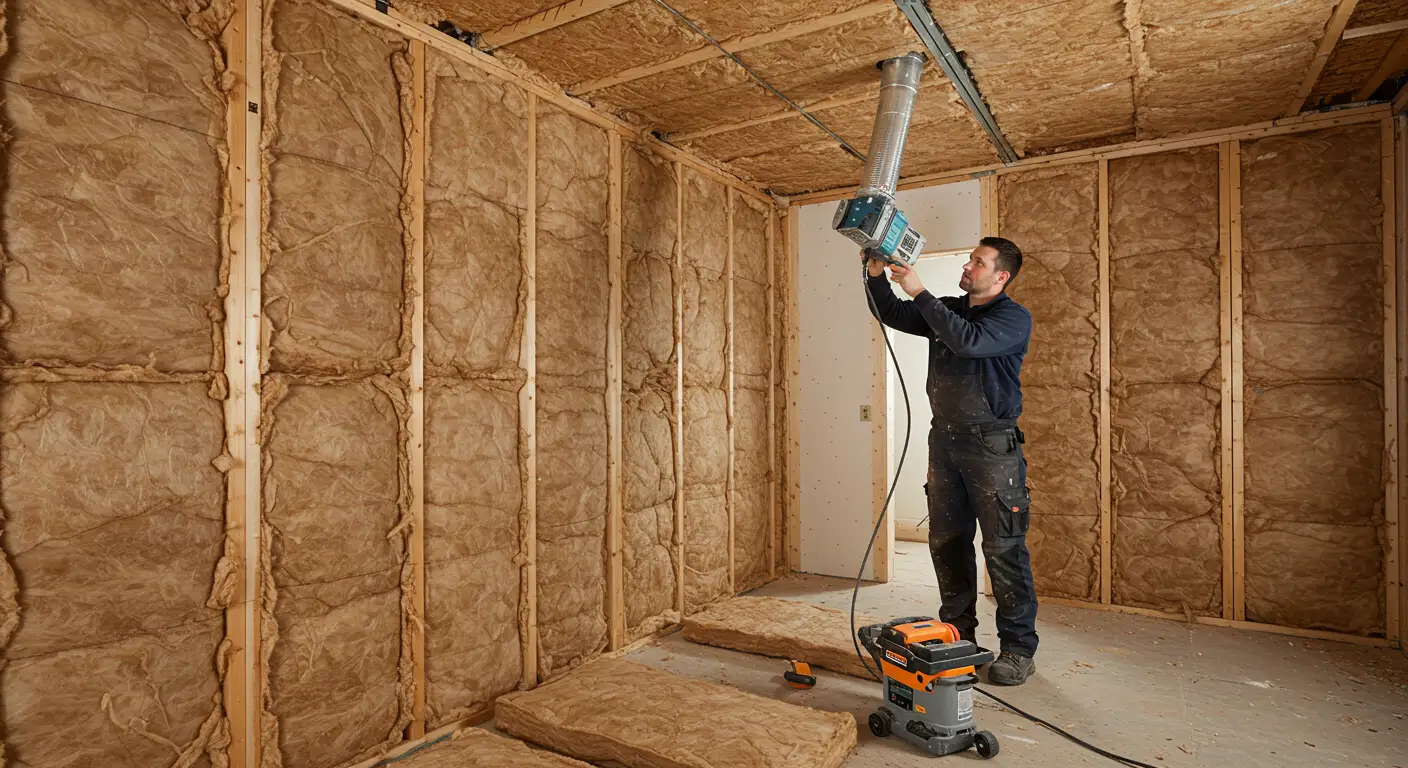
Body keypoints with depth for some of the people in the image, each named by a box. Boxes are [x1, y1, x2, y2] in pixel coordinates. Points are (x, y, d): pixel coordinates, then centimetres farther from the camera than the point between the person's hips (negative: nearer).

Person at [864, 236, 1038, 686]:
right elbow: (893, 315, 15)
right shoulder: (949, 309, 14)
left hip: (992, 444, -7)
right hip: (945, 440, 7)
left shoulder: (1013, 318, -8)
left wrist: (919, 292, -23)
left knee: (1004, 548, -3)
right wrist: (877, 276, -2)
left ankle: (1019, 649, 10)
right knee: (946, 543, 10)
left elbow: (969, 341, -26)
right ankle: (958, 636, 24)